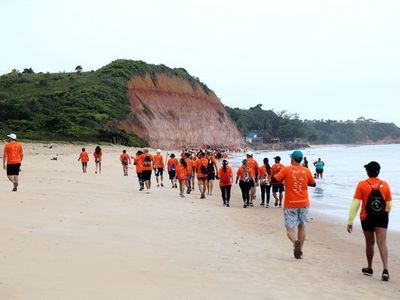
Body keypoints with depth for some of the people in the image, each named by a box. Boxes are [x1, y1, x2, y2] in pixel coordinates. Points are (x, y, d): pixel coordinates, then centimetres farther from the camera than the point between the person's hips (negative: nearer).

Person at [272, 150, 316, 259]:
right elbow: (313, 184, 14)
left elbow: (273, 180, -8)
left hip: (290, 204, -3)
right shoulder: (306, 171, 1)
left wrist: (283, 179, 10)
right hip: (303, 203, 3)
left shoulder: (286, 170, -7)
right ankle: (300, 250, 20)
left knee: (290, 228, 2)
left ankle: (295, 241, -28)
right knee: (302, 227, 17)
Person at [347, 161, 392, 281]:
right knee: (382, 243, -4)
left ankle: (369, 268, 28)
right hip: (382, 217, 1)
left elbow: (355, 204, -11)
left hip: (367, 218, -1)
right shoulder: (385, 185, 0)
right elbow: (389, 204, 9)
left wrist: (350, 221, -9)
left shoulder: (362, 185, -8)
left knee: (369, 243, 14)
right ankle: (385, 269, -19)